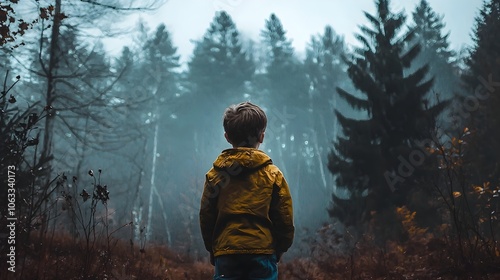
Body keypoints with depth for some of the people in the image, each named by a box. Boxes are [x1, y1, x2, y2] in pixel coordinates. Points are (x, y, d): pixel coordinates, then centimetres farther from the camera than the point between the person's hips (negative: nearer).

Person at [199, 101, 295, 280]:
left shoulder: (214, 175, 2)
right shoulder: (273, 175, -2)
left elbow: (206, 218, 6)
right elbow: (285, 220, 0)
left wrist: (213, 250, 19)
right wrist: (280, 249, 15)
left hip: (225, 255, 1)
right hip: (263, 253, -1)